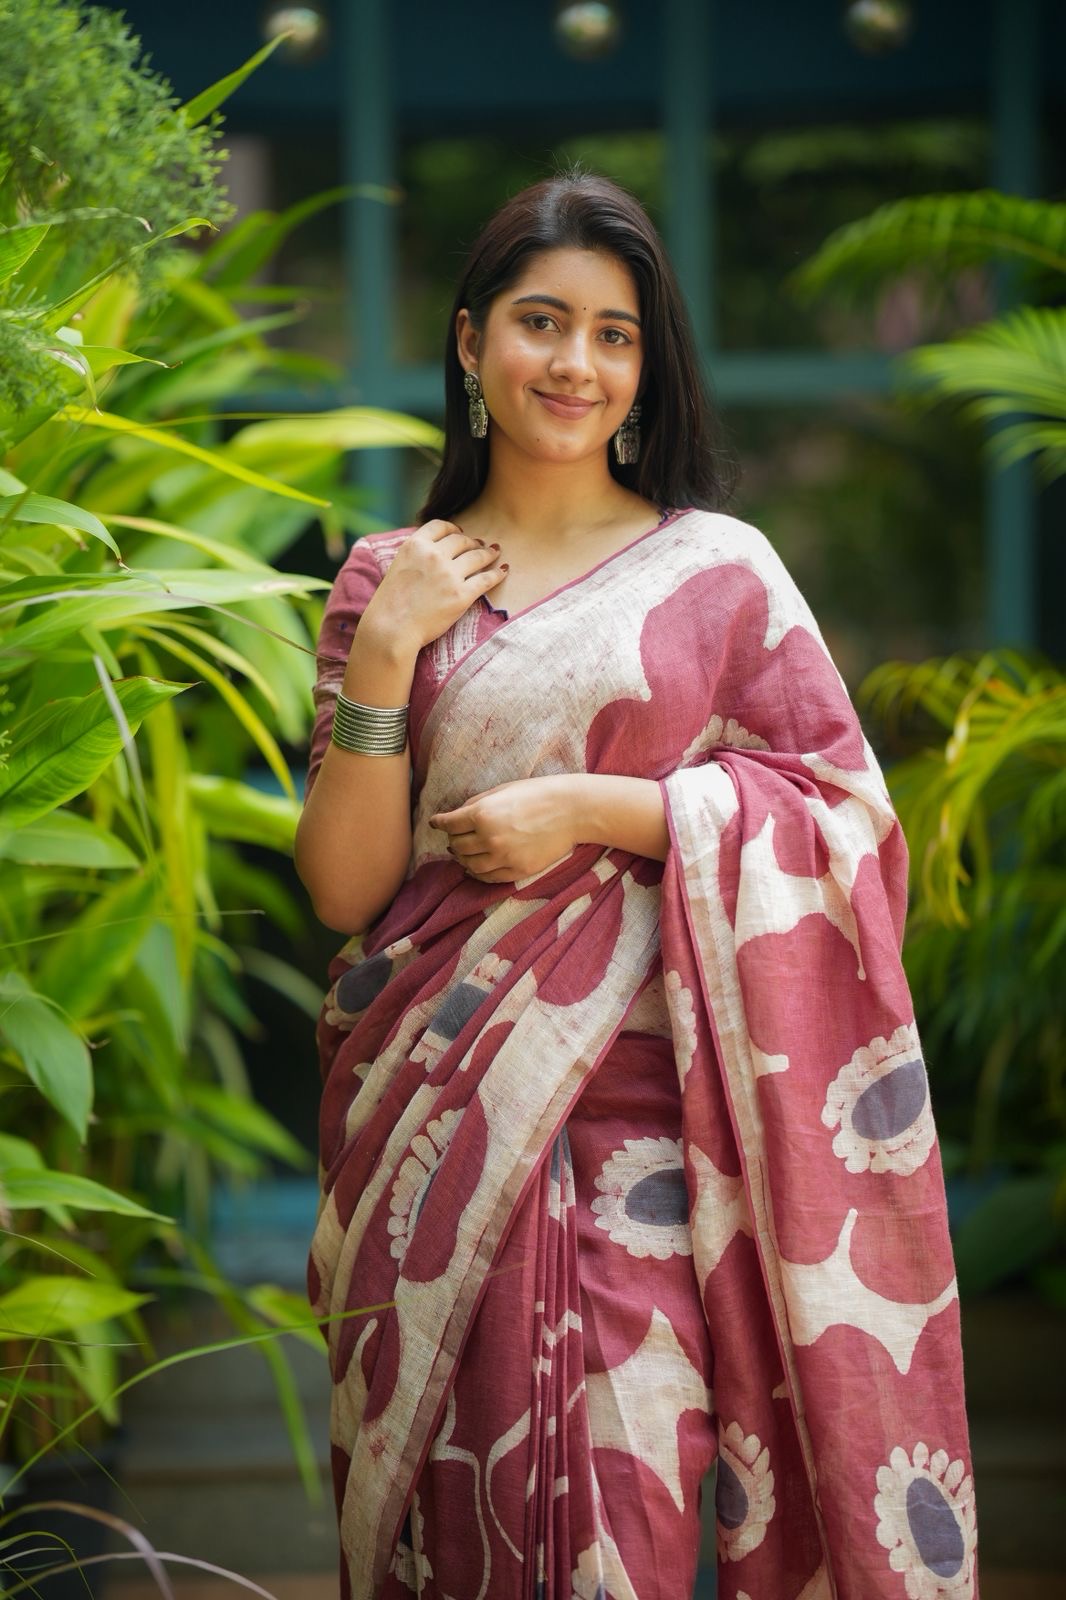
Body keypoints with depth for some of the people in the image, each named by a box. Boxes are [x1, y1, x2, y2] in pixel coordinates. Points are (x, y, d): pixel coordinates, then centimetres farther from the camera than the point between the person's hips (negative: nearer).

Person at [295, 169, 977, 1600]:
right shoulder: (389, 582, 8)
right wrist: (383, 653, -8)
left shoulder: (719, 568, 3)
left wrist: (594, 808, -9)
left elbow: (846, 811, -1)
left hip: (638, 1100, -2)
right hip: (433, 1113, 2)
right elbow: (345, 891, 3)